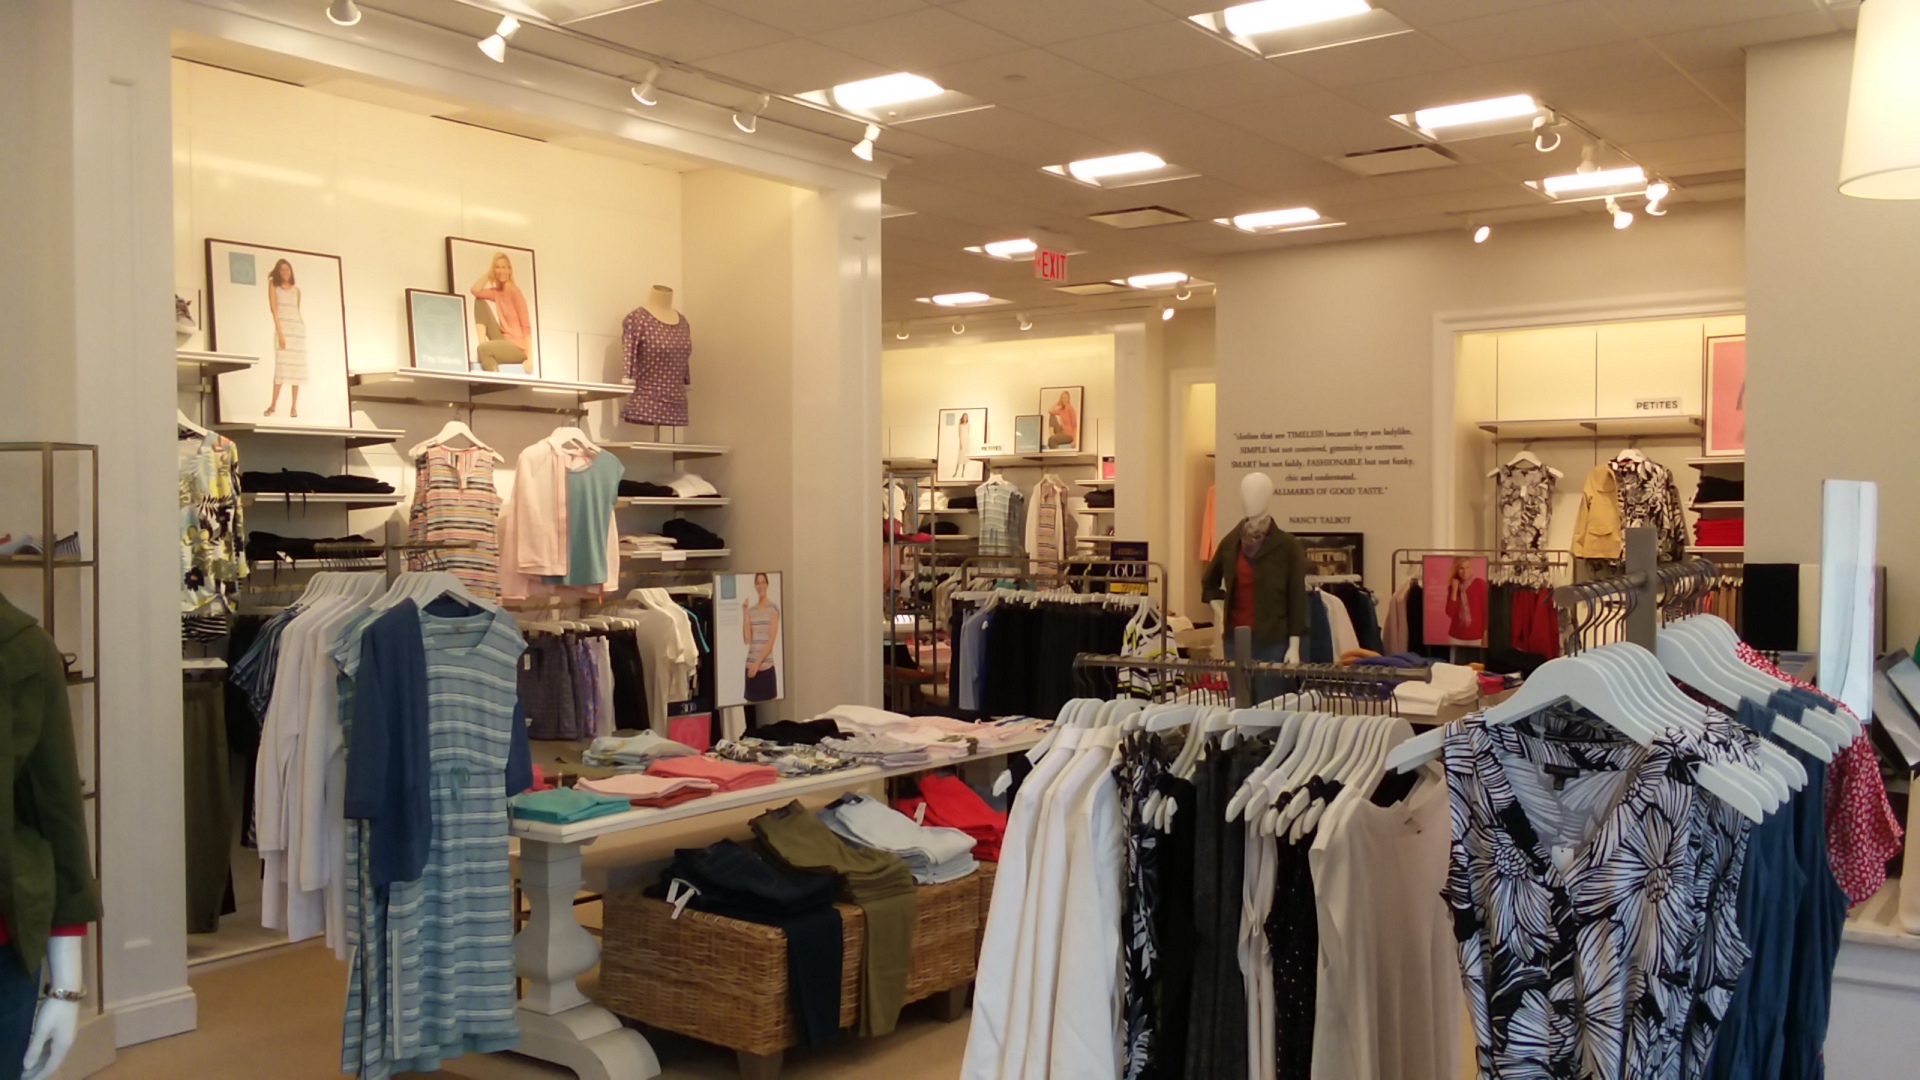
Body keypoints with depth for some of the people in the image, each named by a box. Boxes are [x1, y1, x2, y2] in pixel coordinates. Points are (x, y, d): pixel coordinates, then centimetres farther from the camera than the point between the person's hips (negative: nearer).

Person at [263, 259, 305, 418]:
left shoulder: (296, 290, 16)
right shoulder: (274, 286, 5)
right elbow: (274, 308, -3)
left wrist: (302, 329, 11)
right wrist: (279, 332, -13)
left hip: (298, 327, 4)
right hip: (283, 326, -4)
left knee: (297, 366, -1)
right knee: (281, 363, -14)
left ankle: (294, 406, -1)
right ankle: (273, 404, -12)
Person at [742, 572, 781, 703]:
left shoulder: (773, 608, -2)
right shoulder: (751, 610, 11)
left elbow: (772, 641, -7)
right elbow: (746, 639, 1)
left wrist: (758, 662, -12)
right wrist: (744, 614, -1)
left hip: (766, 666, -4)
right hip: (750, 665, 4)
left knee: (768, 701, -4)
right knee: (751, 701, 4)